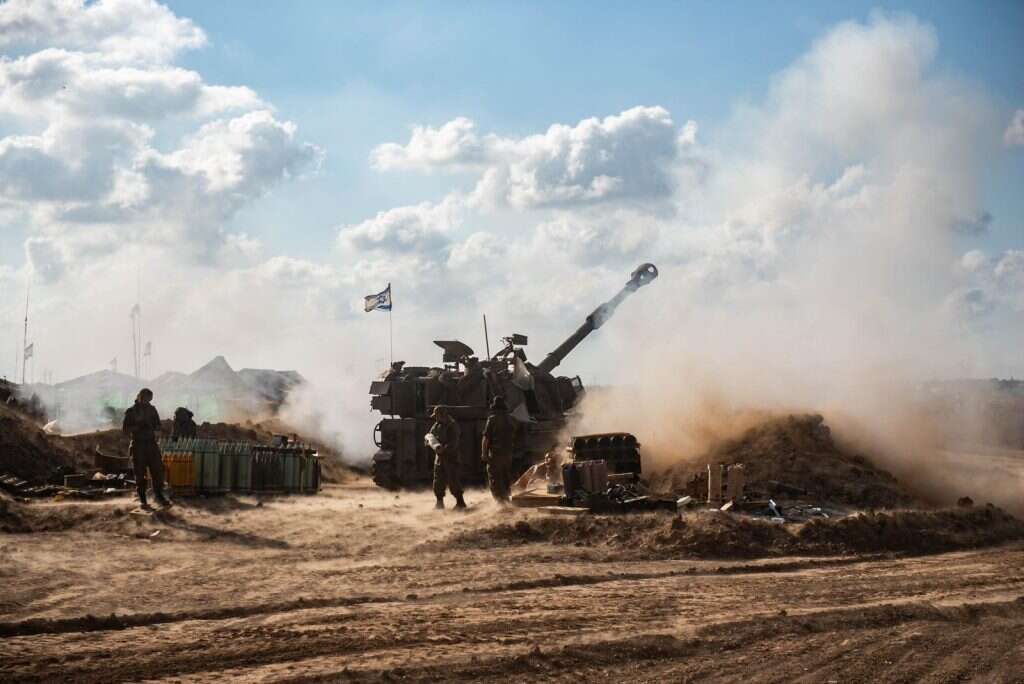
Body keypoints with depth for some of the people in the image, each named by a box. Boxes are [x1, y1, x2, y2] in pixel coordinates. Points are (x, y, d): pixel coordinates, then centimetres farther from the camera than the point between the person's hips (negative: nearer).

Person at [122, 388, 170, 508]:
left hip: (151, 444, 3)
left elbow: (158, 427, 14)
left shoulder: (152, 409, 9)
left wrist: (151, 427, -8)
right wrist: (138, 427, -16)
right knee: (140, 473, -1)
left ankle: (159, 496, 9)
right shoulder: (131, 412, -2)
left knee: (158, 470, -1)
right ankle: (142, 500, 4)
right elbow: (124, 429, -3)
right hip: (138, 445, -3)